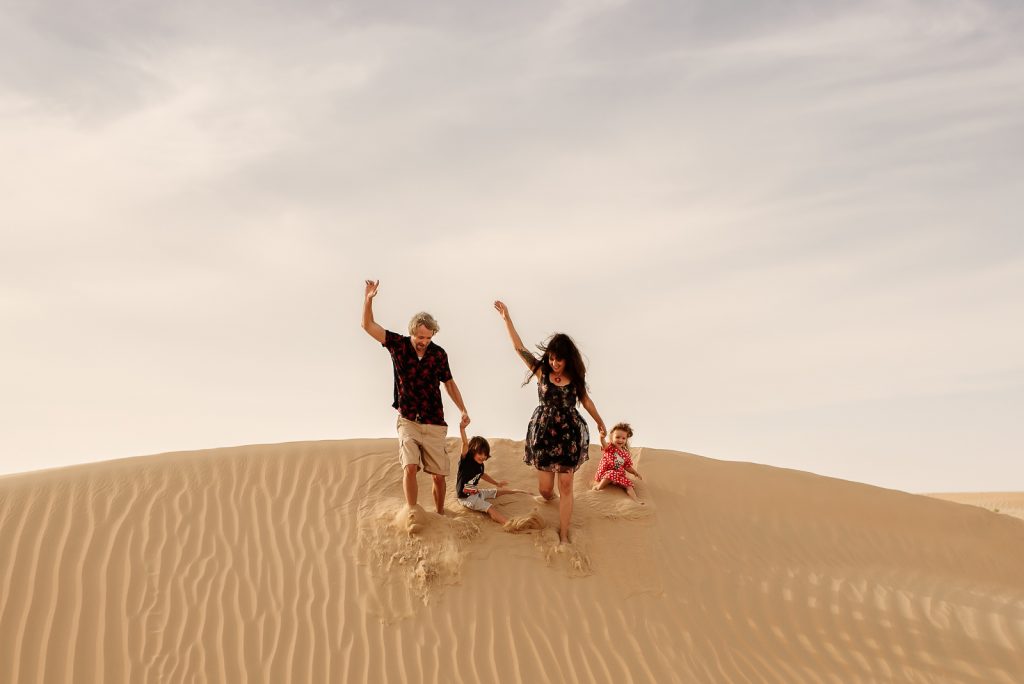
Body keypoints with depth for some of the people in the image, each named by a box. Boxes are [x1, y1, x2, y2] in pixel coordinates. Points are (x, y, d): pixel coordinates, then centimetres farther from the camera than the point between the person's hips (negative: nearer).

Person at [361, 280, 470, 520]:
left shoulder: (439, 354, -4)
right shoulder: (398, 344, -6)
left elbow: (449, 383, 10)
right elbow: (368, 325, -8)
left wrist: (463, 411, 4)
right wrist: (368, 298, -23)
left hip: (435, 425, 1)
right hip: (408, 422, -1)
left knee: (438, 474, 5)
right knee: (410, 467, -20)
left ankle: (440, 515, 24)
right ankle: (412, 514, -10)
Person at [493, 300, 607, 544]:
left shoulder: (575, 377, -3)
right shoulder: (541, 371, -6)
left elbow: (585, 400, 13)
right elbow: (519, 348, -8)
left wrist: (600, 422, 23)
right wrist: (506, 318, -11)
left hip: (569, 434, 0)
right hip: (543, 433, 0)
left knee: (565, 485, 0)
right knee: (545, 489, 6)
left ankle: (564, 536, 9)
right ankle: (552, 499, 44)